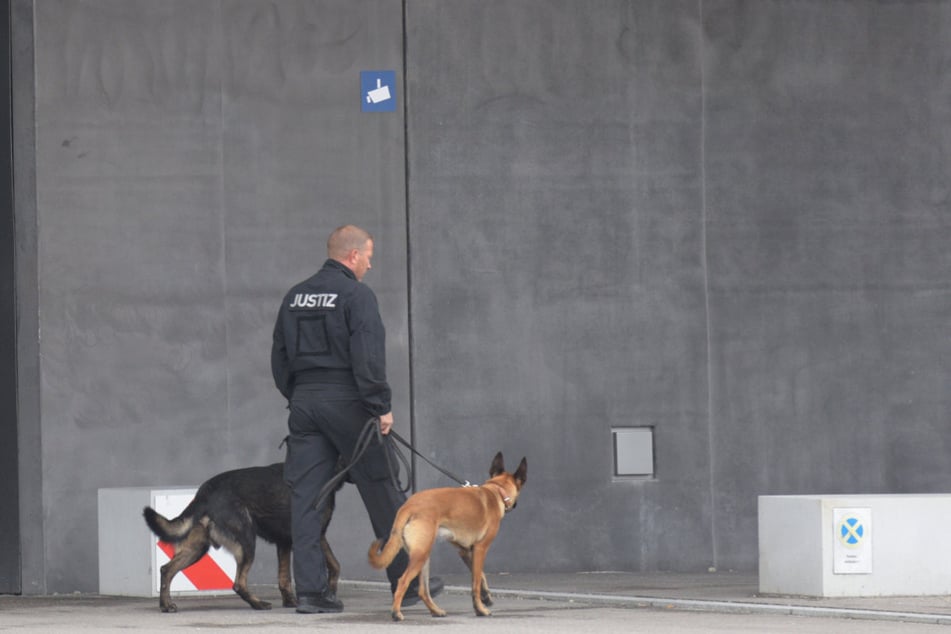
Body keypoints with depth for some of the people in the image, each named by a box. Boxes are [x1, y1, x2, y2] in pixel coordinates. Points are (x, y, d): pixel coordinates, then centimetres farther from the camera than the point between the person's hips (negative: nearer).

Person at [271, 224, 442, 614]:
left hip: (303, 402, 6)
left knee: (306, 496, 3)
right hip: (345, 402, -6)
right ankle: (406, 580, 11)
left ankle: (310, 589, -2)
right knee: (381, 493, 4)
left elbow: (279, 358, 17)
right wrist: (382, 406, -13)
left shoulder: (296, 297, 14)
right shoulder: (357, 296, -8)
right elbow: (368, 357, -16)